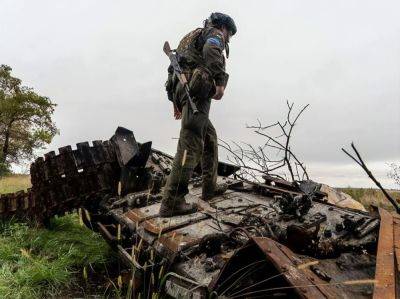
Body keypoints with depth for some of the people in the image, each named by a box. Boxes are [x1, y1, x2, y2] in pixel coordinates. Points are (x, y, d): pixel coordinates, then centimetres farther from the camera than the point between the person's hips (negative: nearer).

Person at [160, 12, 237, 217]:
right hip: (197, 88, -10)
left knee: (210, 138, 19)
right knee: (190, 145, -15)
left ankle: (210, 187, 22)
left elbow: (176, 64, 29)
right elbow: (211, 51, -18)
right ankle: (171, 203, -17)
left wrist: (177, 102, 26)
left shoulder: (194, 36, 34)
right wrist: (220, 81, -22)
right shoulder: (214, 33, 8)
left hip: (180, 89, 10)